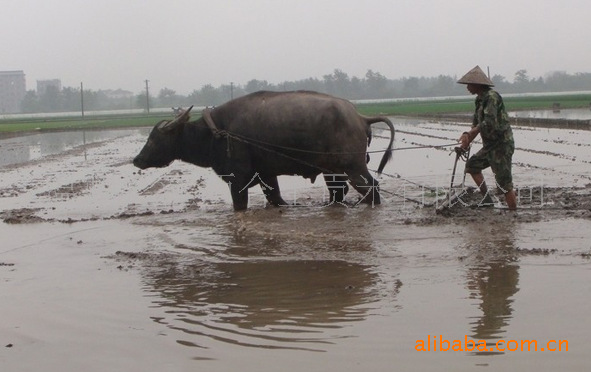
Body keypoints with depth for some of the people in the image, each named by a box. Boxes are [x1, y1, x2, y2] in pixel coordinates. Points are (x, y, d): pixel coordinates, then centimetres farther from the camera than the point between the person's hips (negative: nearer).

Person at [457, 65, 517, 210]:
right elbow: (476, 124, 14)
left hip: (502, 145, -10)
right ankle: (487, 199, 19)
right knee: (472, 164, 18)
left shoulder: (491, 97, -18)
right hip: (490, 145, 10)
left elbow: (489, 123, -27)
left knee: (504, 182, -10)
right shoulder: (480, 99, 12)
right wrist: (468, 136, -4)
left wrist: (469, 134, -20)